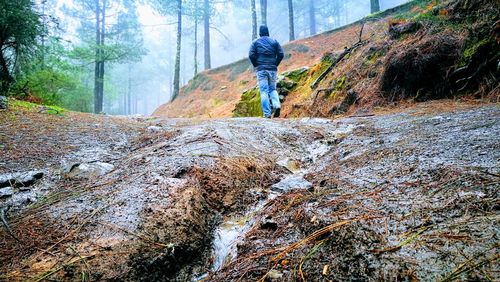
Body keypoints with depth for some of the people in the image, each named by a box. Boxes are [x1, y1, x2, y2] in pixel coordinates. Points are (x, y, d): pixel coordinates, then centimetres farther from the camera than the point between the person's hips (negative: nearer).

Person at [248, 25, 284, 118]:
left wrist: (256, 65, 5)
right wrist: (275, 64, 10)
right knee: (273, 89, 16)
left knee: (264, 91, -2)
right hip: (273, 70, 2)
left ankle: (267, 114, -8)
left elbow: (251, 55, -7)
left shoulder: (255, 42, 5)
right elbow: (281, 54, 1)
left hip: (261, 70, -2)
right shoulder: (274, 42, 10)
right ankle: (277, 105, -10)